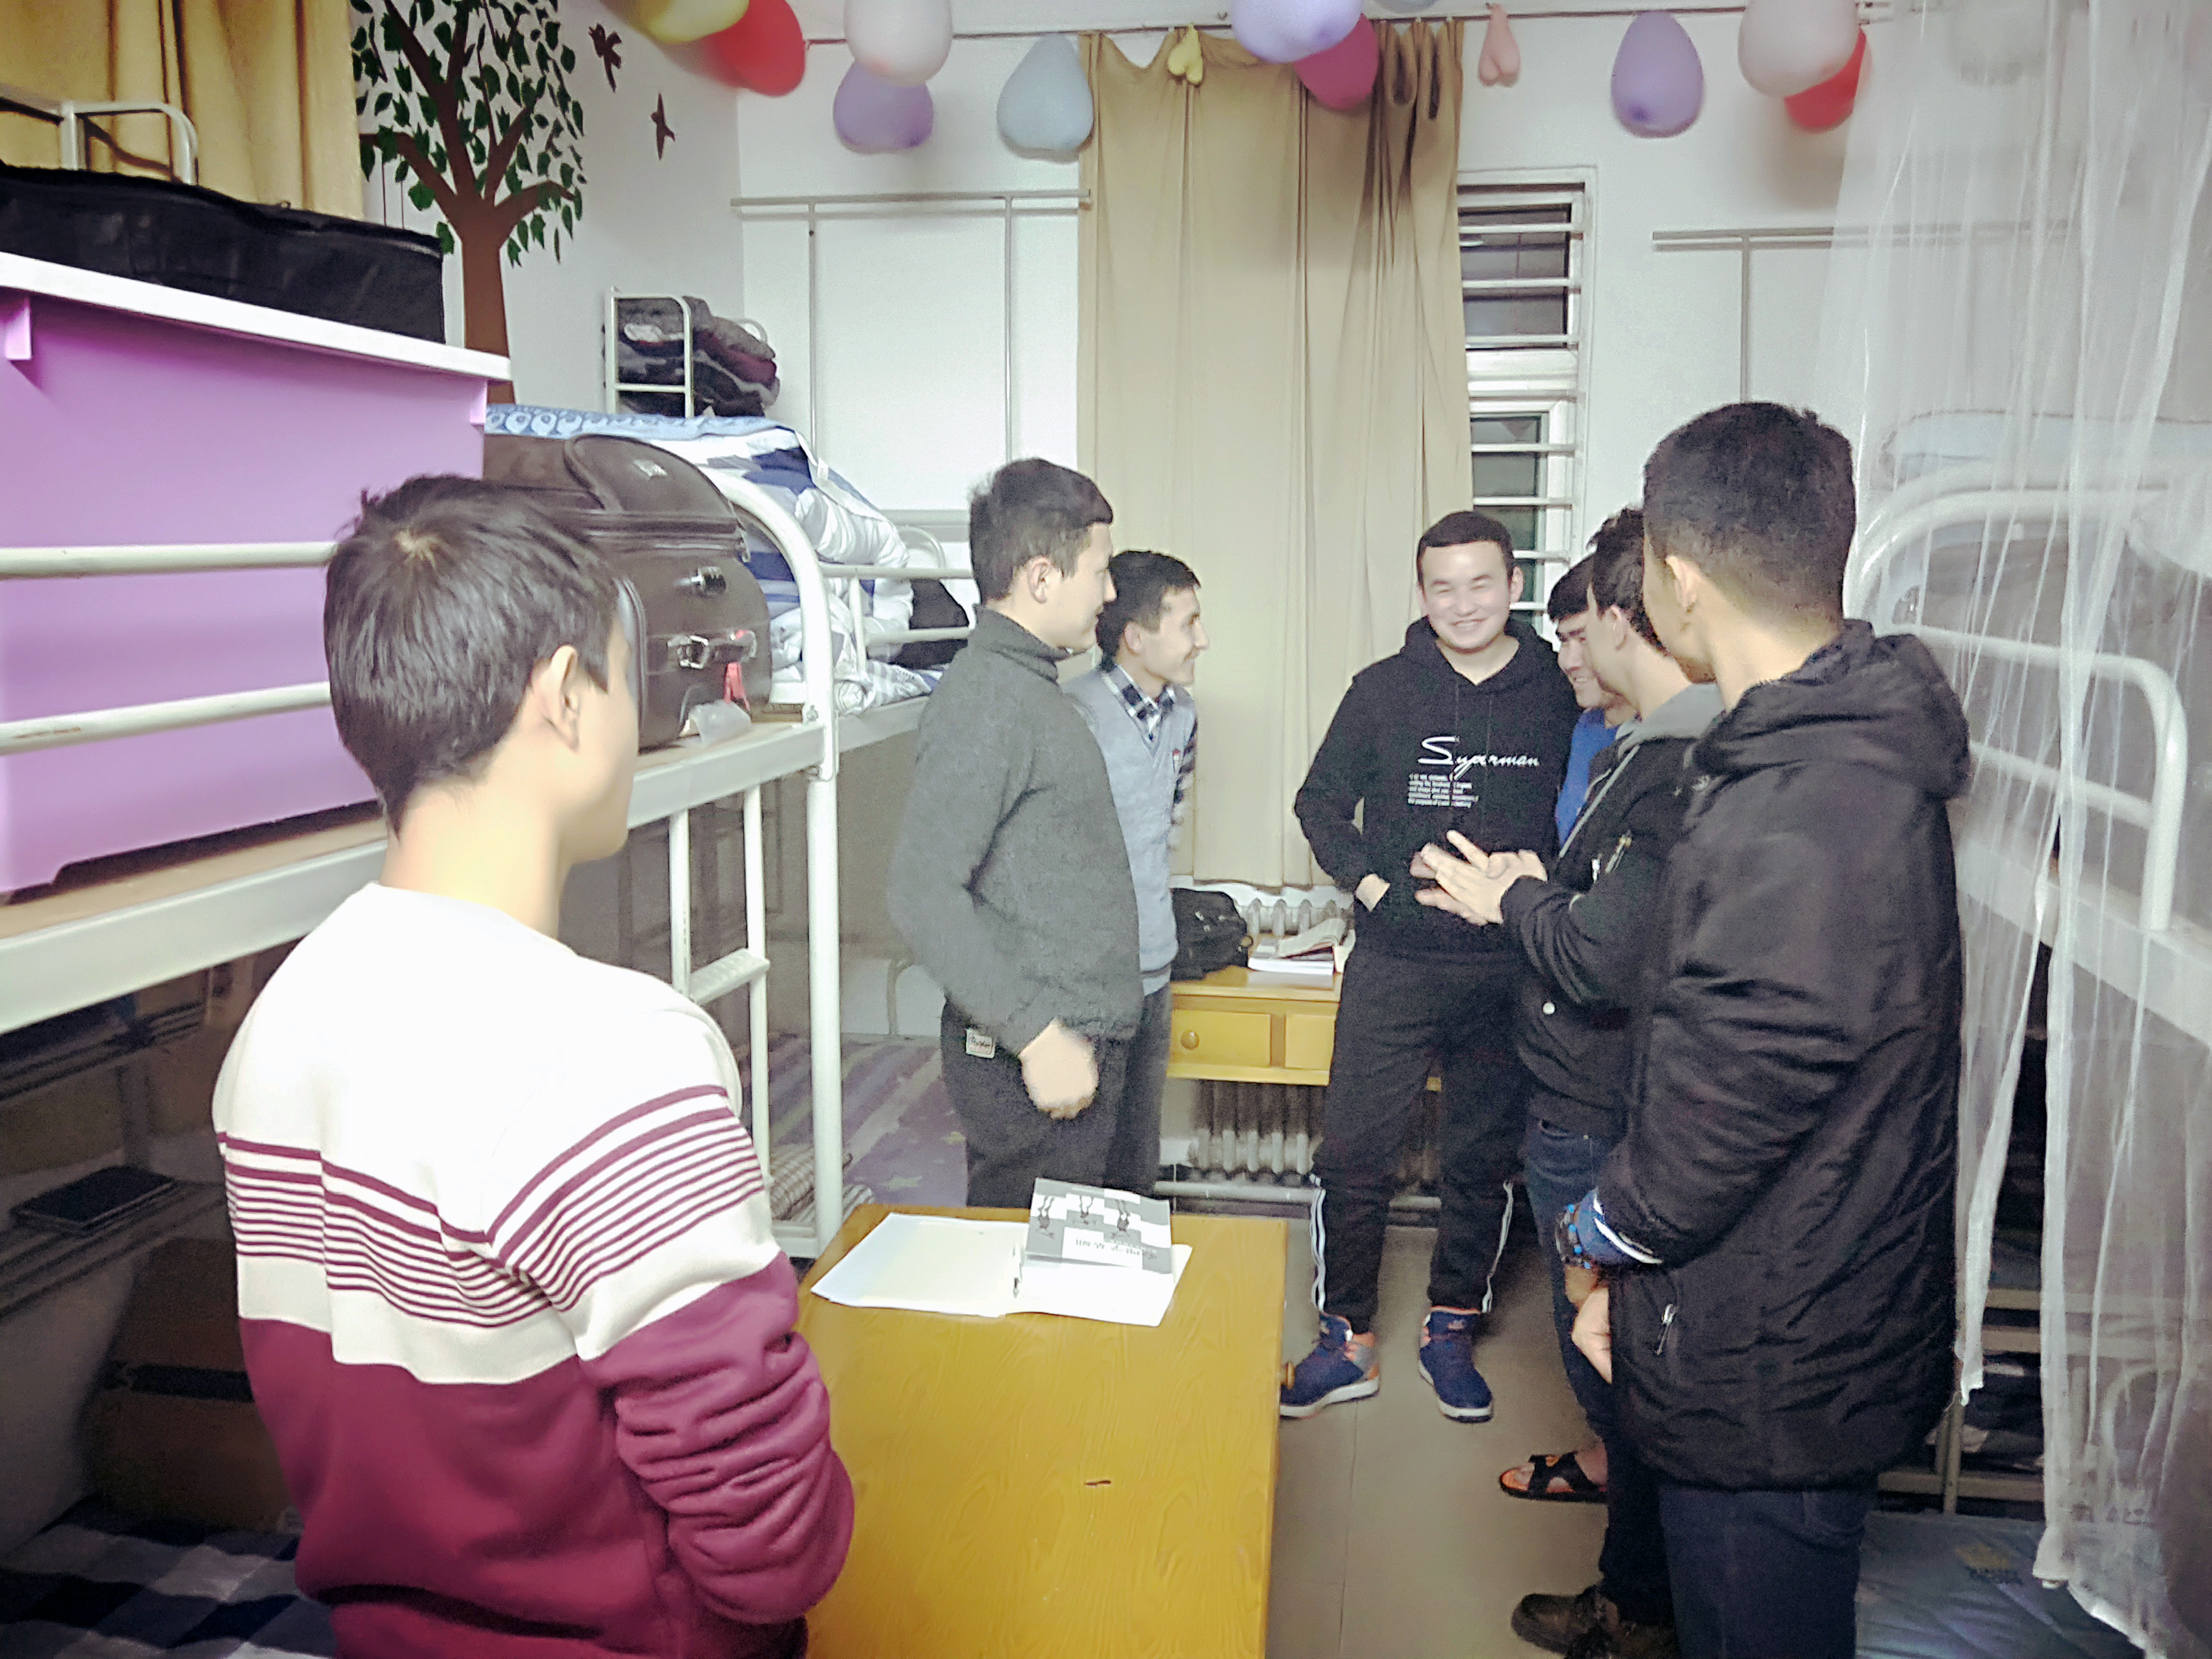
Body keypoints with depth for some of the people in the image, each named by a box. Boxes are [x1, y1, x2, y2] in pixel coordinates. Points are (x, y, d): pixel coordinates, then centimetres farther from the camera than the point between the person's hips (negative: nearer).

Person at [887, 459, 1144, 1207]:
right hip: (1032, 1060, -9)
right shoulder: (986, 698, -17)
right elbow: (924, 892, -25)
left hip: (1080, 1042, 9)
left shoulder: (1033, 685, 15)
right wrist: (1039, 1035, -23)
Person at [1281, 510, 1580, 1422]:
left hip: (1507, 971, 1)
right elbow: (1321, 801, 9)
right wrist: (1370, 883, -5)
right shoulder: (1383, 690, 2)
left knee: (1484, 1162, 12)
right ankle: (1348, 1343, 17)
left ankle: (1451, 1330, 31)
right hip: (1394, 964, 0)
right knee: (1353, 1157, 1)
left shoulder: (1560, 695, 3)